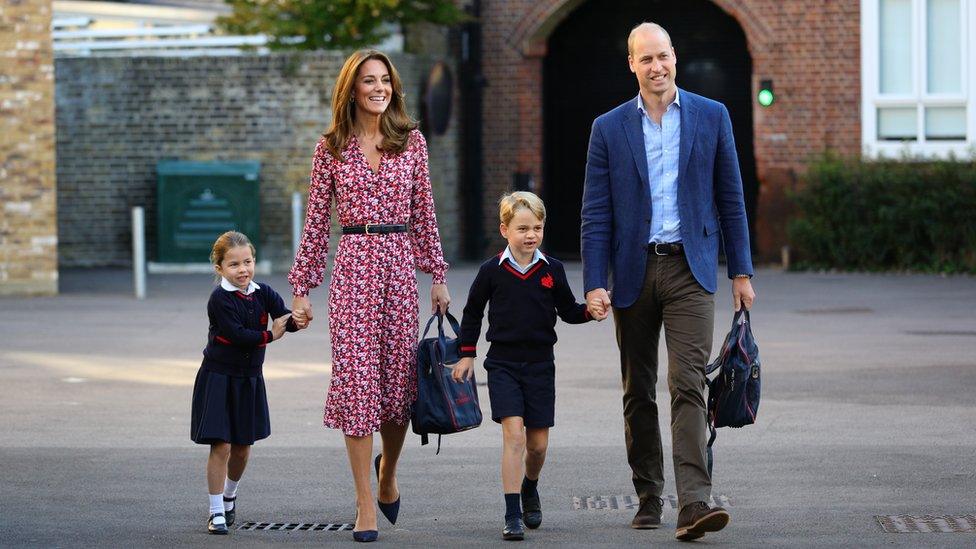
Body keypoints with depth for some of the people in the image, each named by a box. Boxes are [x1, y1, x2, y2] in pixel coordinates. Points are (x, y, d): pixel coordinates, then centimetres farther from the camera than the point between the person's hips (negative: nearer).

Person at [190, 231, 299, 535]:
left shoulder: (263, 293, 0)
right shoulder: (220, 299, -15)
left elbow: (285, 320, -12)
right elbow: (235, 334, -24)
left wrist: (297, 319, -34)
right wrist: (269, 335, -16)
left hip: (249, 379, 5)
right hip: (218, 378, -5)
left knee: (242, 446, 13)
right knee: (221, 446, -9)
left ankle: (229, 495, 39)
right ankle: (217, 512, 0)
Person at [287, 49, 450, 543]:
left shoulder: (411, 141, 7)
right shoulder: (331, 147, 3)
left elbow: (424, 212, 11)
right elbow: (316, 221, 6)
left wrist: (438, 276, 7)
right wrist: (302, 288, 3)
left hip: (400, 263, 2)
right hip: (353, 265, -2)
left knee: (399, 376, 5)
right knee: (356, 376, -6)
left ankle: (387, 472, 34)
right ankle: (366, 505, -2)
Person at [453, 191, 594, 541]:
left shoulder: (552, 270, 2)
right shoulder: (492, 271, -2)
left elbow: (568, 311, 10)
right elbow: (473, 312, 10)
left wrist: (591, 309, -10)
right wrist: (466, 354, 9)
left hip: (540, 364, 2)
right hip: (503, 364, -2)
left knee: (538, 442, 7)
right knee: (514, 435, -15)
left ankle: (530, 487, 39)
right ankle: (512, 515, -14)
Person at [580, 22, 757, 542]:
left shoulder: (711, 117, 4)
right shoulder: (609, 128, 4)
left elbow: (730, 199, 7)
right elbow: (595, 214, 2)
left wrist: (741, 271, 5)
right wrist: (594, 284, -7)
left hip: (690, 269, -2)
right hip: (633, 271, 2)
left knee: (688, 385, -13)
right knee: (638, 393, 9)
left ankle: (694, 503, -21)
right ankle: (648, 498, 21)